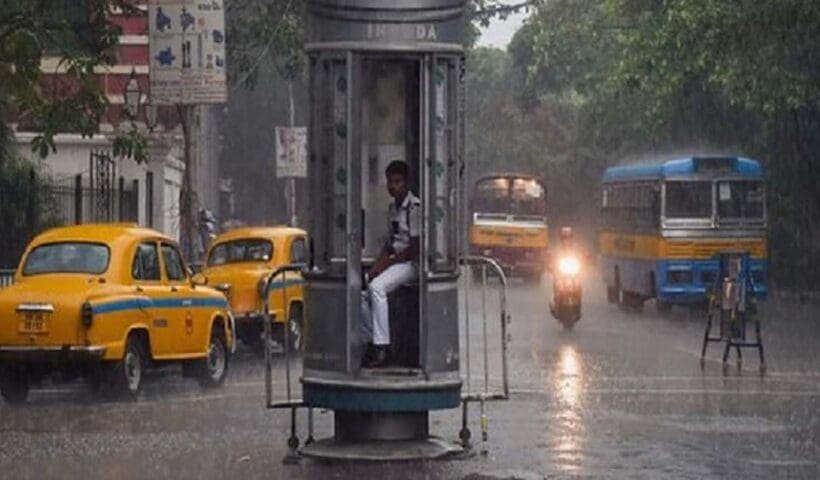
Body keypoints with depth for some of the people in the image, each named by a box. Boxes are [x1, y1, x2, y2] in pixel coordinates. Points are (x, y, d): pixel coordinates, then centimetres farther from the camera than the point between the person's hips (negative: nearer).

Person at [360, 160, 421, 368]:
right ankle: (373, 342, -1)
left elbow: (415, 248, -17)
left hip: (409, 263, -9)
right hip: (393, 261, 9)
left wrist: (387, 263, -15)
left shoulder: (415, 207, -13)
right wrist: (376, 265, 2)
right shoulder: (393, 207, 15)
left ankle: (382, 347, -30)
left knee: (376, 287, -31)